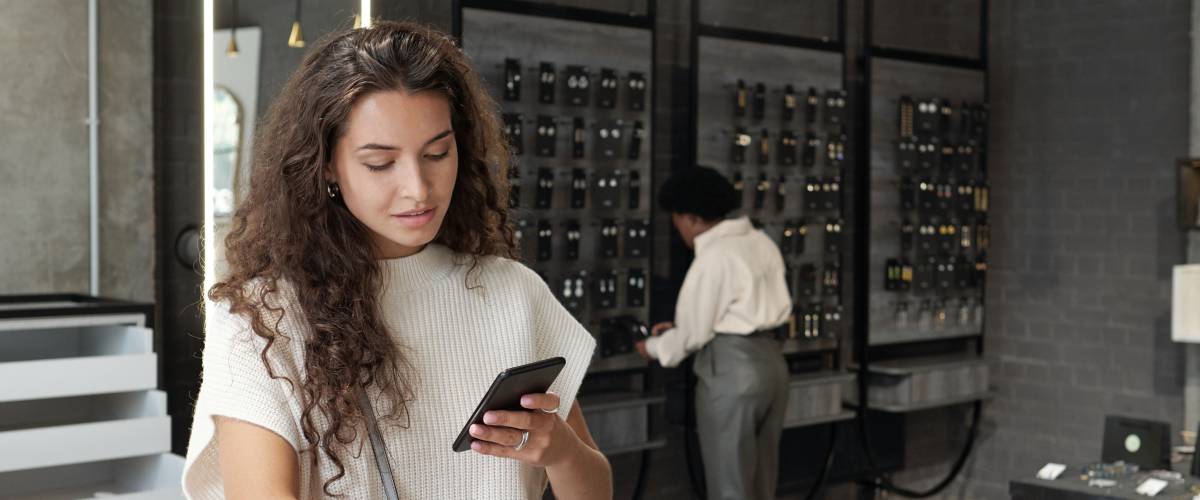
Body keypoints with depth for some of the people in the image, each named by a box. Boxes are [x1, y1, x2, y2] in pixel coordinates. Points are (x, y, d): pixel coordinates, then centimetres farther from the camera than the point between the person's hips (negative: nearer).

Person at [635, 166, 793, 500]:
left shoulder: (714, 256, -15)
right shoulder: (760, 242, 10)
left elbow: (695, 333, -10)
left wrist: (655, 347, 10)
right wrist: (677, 330, 18)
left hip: (731, 370, -8)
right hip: (770, 361, 8)